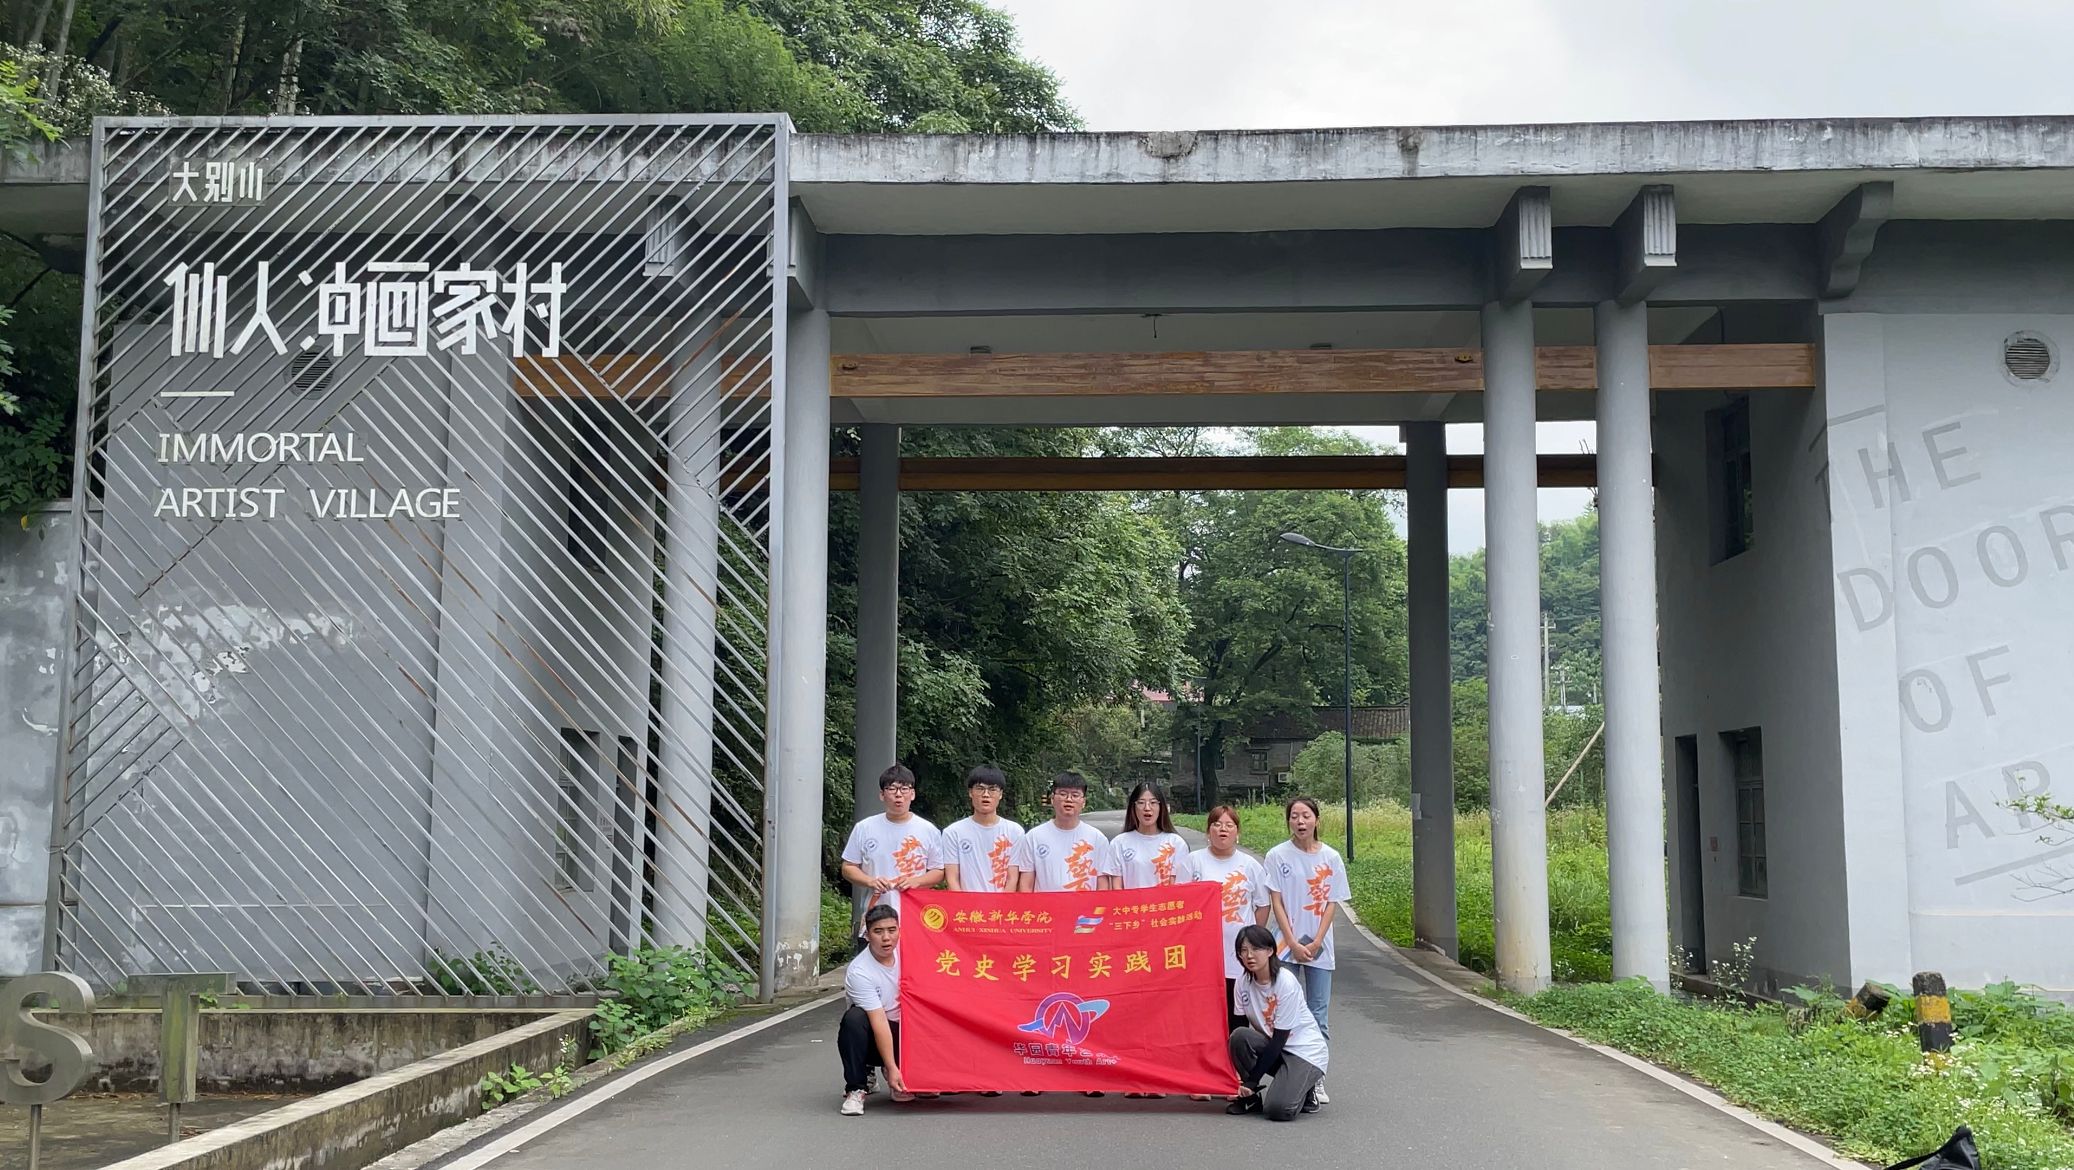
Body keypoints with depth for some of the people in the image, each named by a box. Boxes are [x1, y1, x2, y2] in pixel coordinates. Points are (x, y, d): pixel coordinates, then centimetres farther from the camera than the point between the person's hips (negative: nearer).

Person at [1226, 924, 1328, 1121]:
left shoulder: (1286, 982, -21)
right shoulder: (1243, 982, -5)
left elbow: (1280, 1038, -20)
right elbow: (1237, 1026, -5)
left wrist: (1252, 1081, -19)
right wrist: (1240, 1082, -18)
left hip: (1304, 1050, -5)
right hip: (1272, 1046, 5)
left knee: (1278, 1109, -26)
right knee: (1239, 1036, -27)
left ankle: (1305, 1087, 7)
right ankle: (1250, 1097, -7)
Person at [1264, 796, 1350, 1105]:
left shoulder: (1331, 857, 2)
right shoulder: (1278, 856, -2)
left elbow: (1332, 904, 2)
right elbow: (1276, 903, -3)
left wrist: (1315, 943, -7)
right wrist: (1294, 944, -10)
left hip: (1319, 947, 1)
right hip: (1286, 946, -1)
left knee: (1319, 1015, 4)